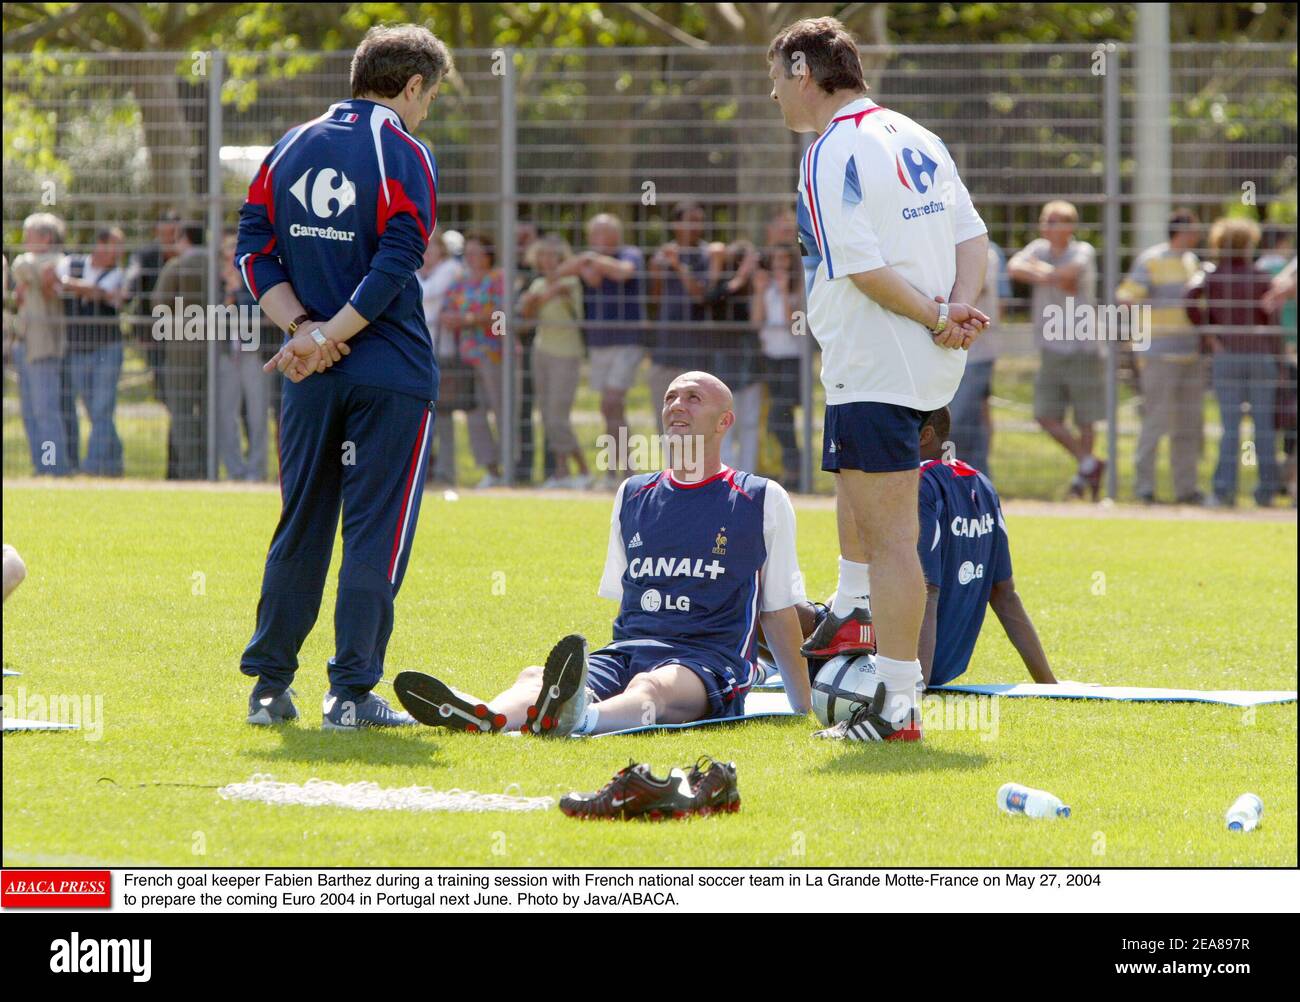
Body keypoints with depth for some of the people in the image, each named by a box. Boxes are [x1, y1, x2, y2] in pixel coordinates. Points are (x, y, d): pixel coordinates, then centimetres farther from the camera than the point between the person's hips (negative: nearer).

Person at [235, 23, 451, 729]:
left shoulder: (289, 149, 11)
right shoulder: (403, 154, -7)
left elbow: (253, 252, 6)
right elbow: (396, 264, -16)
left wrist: (303, 328, -3)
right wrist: (327, 337, -14)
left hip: (312, 378, 5)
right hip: (391, 377, -5)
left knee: (300, 527, 14)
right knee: (376, 531, -1)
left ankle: (268, 685, 14)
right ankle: (352, 693, -3)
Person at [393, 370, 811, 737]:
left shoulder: (762, 501, 9)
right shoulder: (633, 494, 23)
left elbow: (779, 614, 12)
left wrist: (804, 708, 12)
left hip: (710, 663, -5)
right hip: (627, 651, 5)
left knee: (653, 688, -40)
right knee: (536, 678, -28)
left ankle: (574, 717, -74)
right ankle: (483, 716, -62)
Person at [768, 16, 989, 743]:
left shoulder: (834, 153, -14)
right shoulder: (914, 138, 13)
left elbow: (863, 268, -21)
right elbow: (972, 236, 9)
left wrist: (936, 317, -12)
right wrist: (959, 309, -4)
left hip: (874, 367, -10)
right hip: (933, 361, 10)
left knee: (891, 534, -9)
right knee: (856, 473, 35)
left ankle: (897, 706, -10)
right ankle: (856, 613, 42)